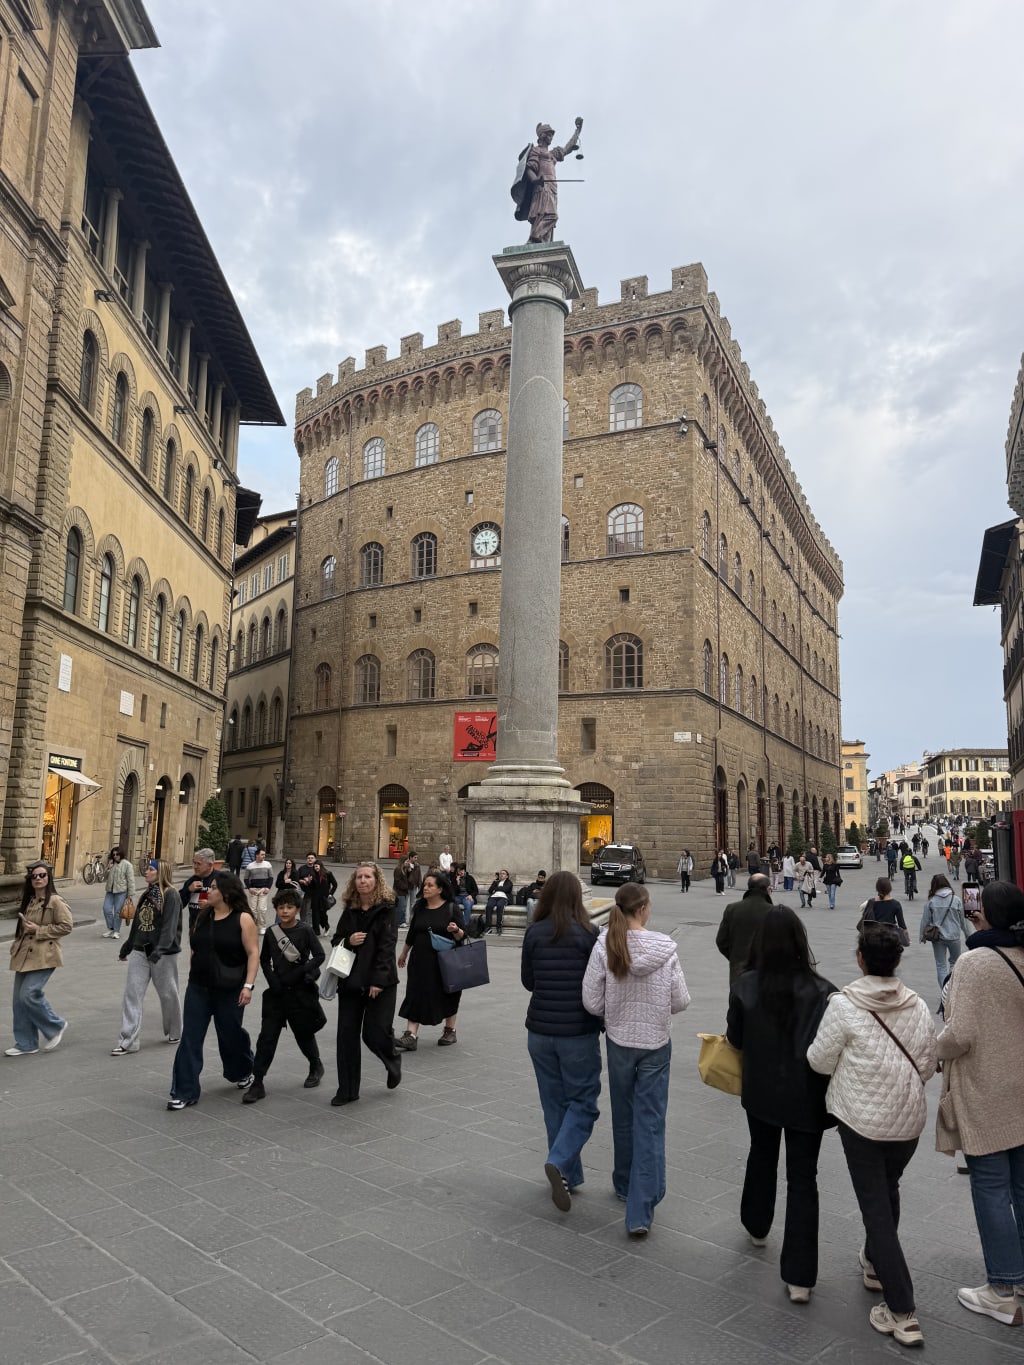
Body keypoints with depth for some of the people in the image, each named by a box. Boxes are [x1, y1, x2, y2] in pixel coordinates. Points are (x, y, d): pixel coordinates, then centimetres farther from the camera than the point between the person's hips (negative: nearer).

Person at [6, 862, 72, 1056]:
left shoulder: (55, 901, -11)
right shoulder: (29, 901, 14)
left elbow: (66, 925, -14)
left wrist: (38, 930, -16)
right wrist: (16, 945, 12)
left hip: (44, 957, -8)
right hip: (25, 956, 8)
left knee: (29, 994, -14)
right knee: (19, 999, 6)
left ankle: (56, 1026, 8)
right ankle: (25, 1043, 18)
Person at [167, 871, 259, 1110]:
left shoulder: (243, 919, -11)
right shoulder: (203, 916, 5)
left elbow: (253, 953, -13)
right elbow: (195, 947, 16)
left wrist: (248, 985, -19)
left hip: (229, 991, -4)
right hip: (198, 988, 4)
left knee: (230, 1035, 12)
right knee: (190, 1039, 0)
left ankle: (243, 1072, 40)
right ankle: (184, 1093, 7)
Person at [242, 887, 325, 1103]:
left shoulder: (305, 931, -10)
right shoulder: (271, 932, 0)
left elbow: (319, 955, -11)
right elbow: (264, 960, 10)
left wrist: (300, 973, -19)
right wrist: (272, 980, -4)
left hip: (301, 992, -2)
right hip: (277, 992, 3)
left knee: (303, 1033, 12)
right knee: (267, 1037, -2)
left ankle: (316, 1067, 38)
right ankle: (257, 1083, 4)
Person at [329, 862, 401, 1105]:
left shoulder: (386, 909, -7)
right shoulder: (349, 910, 7)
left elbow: (387, 946, -12)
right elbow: (335, 941, 14)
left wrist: (378, 980, -17)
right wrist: (348, 941, -9)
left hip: (380, 981, -4)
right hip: (350, 980, 4)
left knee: (375, 1032, -3)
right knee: (347, 1033, 3)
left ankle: (393, 1060, 31)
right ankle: (347, 1090, 16)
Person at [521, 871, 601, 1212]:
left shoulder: (534, 933, -3)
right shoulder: (588, 934, -11)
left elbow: (527, 981, 5)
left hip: (540, 1030, 4)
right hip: (578, 1031, -3)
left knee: (554, 1103, 16)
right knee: (583, 1101, 9)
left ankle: (568, 1176, 22)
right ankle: (559, 1162, -11)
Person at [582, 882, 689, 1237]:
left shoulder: (605, 946, -14)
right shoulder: (665, 948, -13)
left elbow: (592, 1002, -12)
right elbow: (681, 1001, -8)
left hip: (619, 1041, 1)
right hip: (656, 1043, -1)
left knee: (623, 1117, 20)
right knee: (650, 1124, 5)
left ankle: (625, 1185, 39)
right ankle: (640, 1211, 2)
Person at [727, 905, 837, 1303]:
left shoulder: (745, 986, -15)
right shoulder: (820, 990, -19)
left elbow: (735, 1039, -5)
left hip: (760, 1092, 2)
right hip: (805, 1097, -2)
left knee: (761, 1156, 27)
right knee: (802, 1177, 9)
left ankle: (756, 1226, 50)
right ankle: (799, 1277, 11)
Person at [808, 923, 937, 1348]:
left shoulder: (843, 1004, -19)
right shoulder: (918, 1006, -7)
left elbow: (820, 1061, -11)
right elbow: (927, 1065, 3)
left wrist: (851, 1061, 10)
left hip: (862, 1120, -5)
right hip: (909, 1119, 5)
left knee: (875, 1207, 6)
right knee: (888, 1191, 27)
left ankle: (902, 1314, 7)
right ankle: (876, 1264, 47)